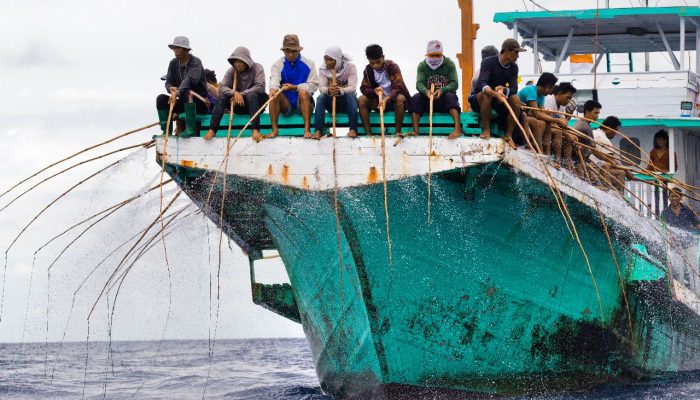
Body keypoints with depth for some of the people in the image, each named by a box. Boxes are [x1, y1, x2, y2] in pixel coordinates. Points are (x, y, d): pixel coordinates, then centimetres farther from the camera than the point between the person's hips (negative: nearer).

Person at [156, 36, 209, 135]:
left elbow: (190, 79, -29)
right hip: (182, 102, 6)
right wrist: (171, 88, -25)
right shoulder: (173, 63, 6)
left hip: (199, 102, -6)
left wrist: (177, 92, -44)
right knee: (161, 99, -15)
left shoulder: (195, 62, -13)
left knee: (186, 92, -37)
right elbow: (168, 82, 1)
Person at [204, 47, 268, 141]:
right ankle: (212, 130, -32)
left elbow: (260, 87, -21)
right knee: (222, 97, -23)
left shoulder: (257, 68, -7)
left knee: (251, 96, -36)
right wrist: (234, 93, -32)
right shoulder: (232, 71, 0)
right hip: (238, 105, 3)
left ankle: (255, 130, -48)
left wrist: (241, 94, -25)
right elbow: (222, 88, -11)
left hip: (255, 102, -3)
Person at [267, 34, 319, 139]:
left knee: (303, 92, -33)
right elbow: (274, 80, -15)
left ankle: (307, 130, -41)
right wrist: (273, 88, -40)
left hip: (302, 103, -1)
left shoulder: (308, 63, 3)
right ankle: (275, 130, -31)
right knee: (274, 94, -27)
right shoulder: (278, 64, 5)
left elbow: (313, 84, -6)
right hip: (286, 104, 1)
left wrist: (294, 87, -17)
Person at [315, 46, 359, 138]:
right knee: (321, 97, -28)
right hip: (331, 102, 2)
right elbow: (321, 87, -16)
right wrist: (328, 90, -41)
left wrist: (340, 91, -44)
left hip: (347, 102, -2)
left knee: (350, 95, -34)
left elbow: (352, 87, -23)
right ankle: (318, 130, -34)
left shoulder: (350, 67, -12)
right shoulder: (323, 69, -4)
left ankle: (353, 129, -36)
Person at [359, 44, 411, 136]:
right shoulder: (368, 70, -2)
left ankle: (398, 132, -27)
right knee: (362, 99, -23)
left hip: (392, 99, -3)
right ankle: (368, 133, -24)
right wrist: (374, 90, -26)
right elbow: (364, 88, -2)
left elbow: (398, 87, -24)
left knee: (400, 98, -37)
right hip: (377, 101, 3)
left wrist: (386, 99, -41)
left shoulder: (392, 66, -15)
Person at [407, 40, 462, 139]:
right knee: (415, 98, -26)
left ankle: (458, 129, -49)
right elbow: (419, 84, -12)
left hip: (444, 97, -2)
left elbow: (454, 84, -12)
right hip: (428, 98, 2)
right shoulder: (422, 65, 2)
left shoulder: (449, 64, -2)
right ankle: (415, 131, -36)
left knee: (450, 96, -34)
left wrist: (442, 90, -33)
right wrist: (426, 92, -36)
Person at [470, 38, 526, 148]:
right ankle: (486, 130, -30)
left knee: (515, 99, -23)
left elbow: (514, 89, -11)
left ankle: (508, 135, -20)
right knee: (486, 94, -38)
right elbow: (481, 84, -33)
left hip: (498, 101, 5)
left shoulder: (513, 67, -1)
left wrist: (503, 89, -35)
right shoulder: (488, 62, -19)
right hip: (479, 100, -5)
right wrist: (495, 93, -53)